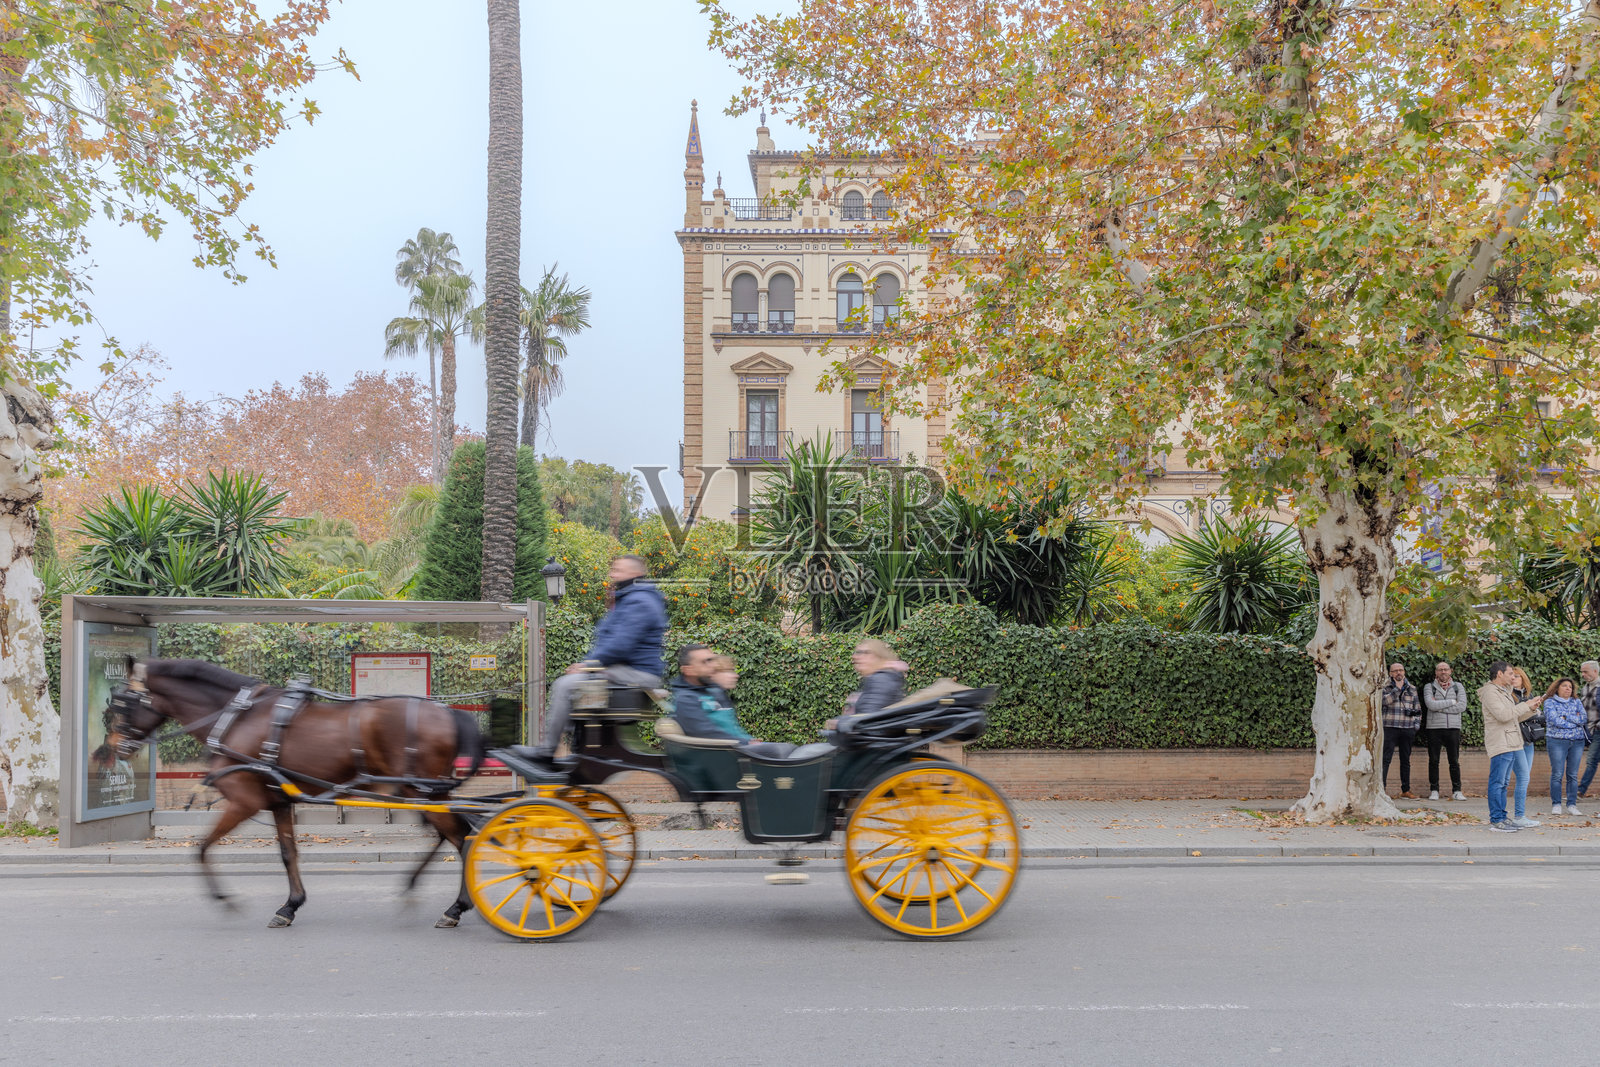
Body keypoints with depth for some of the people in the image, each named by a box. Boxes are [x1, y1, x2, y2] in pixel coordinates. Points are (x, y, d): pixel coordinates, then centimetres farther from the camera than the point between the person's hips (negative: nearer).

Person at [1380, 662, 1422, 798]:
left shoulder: (1412, 688, 14)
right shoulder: (1386, 687, 5)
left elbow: (1418, 708, 17)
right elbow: (1385, 700, -15)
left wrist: (1417, 725, 8)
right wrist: (1398, 688, -15)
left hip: (1407, 729, 3)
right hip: (1390, 727, -3)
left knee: (1406, 760, 8)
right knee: (1385, 759, -8)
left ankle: (1406, 790, 14)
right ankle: (1381, 788, -10)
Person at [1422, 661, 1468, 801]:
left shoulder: (1458, 687, 9)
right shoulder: (1429, 687, 6)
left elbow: (1462, 706, -7)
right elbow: (1431, 705, -12)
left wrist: (1439, 706, -9)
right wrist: (1451, 702, -9)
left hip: (1453, 728, 1)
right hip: (1434, 728, -1)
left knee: (1454, 761, 2)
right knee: (1433, 761, 1)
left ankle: (1456, 791, 7)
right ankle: (1434, 791, 8)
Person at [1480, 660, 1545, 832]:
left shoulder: (1504, 692, 23)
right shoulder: (1490, 692, -9)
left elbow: (1515, 717, 28)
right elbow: (1503, 715, -21)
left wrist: (1532, 709, 14)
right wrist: (1525, 705, -13)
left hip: (1513, 744, 10)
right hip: (1500, 745, -10)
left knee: (1502, 782, 11)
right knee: (1498, 782, -6)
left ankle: (1501, 818, 15)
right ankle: (1496, 820, -4)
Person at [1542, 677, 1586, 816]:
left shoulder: (1577, 702, 15)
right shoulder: (1550, 702, 2)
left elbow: (1584, 717, 0)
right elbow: (1553, 720, -12)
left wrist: (1566, 716, -9)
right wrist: (1575, 721, -6)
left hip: (1577, 742, 4)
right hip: (1557, 741, -4)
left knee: (1573, 775, 3)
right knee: (1557, 774, -6)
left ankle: (1572, 805, 7)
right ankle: (1556, 805, 0)